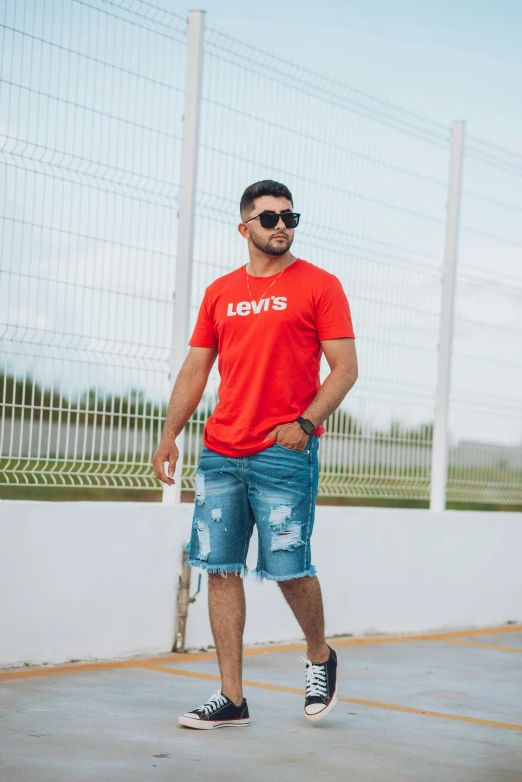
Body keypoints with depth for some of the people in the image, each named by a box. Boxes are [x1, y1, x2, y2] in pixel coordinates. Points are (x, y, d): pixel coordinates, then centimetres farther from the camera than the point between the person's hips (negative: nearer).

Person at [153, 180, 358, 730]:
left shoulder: (319, 286, 2)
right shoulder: (219, 293, 14)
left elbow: (345, 368, -3)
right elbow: (195, 370, 16)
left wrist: (305, 422, -16)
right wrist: (169, 435, 6)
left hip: (285, 453, -4)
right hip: (220, 453, 5)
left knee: (289, 567, -4)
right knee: (221, 569, 2)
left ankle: (319, 657, 26)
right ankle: (231, 699, 10)